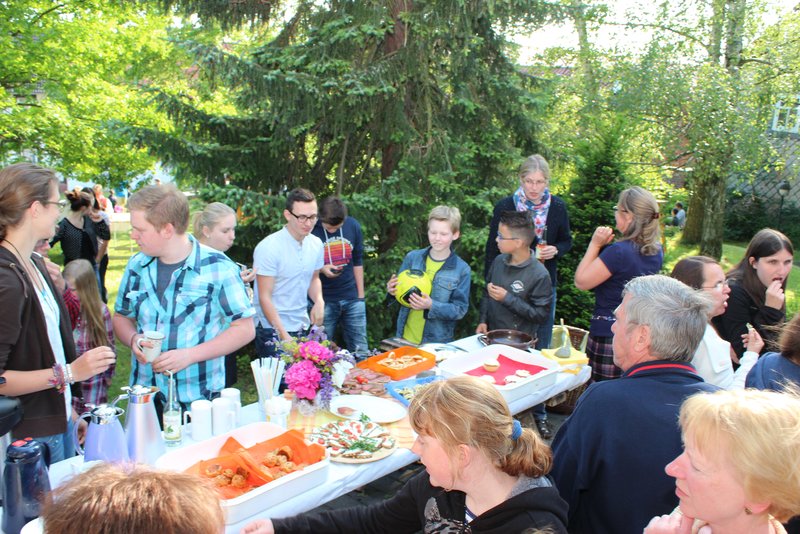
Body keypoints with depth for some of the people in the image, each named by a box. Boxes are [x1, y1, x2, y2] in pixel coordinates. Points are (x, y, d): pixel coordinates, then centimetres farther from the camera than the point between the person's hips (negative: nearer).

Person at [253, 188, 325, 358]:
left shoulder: (316, 244, 2)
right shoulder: (269, 247, -16)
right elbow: (264, 297, -15)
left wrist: (319, 301, -4)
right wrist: (283, 336, -20)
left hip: (303, 327, 6)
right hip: (273, 330, -6)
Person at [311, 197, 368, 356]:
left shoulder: (353, 226, -1)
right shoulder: (311, 229, -11)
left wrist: (361, 296, 10)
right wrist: (321, 269, -19)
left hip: (352, 298, 3)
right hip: (324, 300, -2)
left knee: (361, 353, 7)